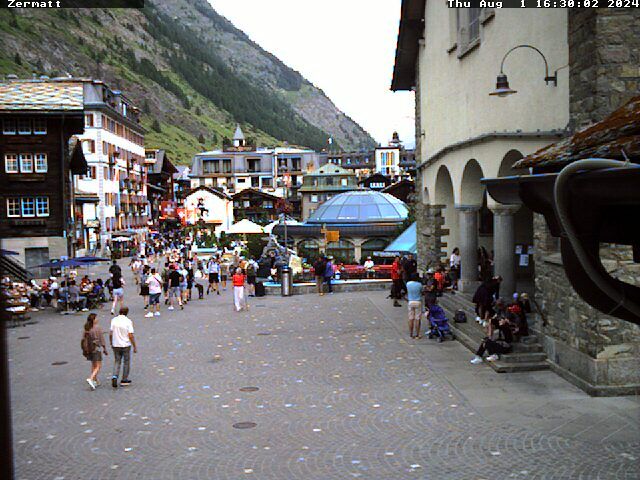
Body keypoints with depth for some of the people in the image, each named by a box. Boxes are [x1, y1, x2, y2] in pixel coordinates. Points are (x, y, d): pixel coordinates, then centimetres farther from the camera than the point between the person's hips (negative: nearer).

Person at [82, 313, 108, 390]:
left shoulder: (86, 328, 4)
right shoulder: (97, 327, -13)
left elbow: (84, 339, 7)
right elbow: (101, 339, -10)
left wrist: (85, 350, 14)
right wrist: (105, 349, -3)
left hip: (89, 348, 7)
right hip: (96, 348, -7)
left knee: (93, 365, 19)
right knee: (98, 366, -4)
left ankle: (96, 381, 25)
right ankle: (90, 379, -22)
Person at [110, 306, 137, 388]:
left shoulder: (114, 320, -2)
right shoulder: (128, 321, -13)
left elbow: (111, 334, 1)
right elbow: (131, 335, -15)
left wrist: (111, 343, 16)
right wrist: (135, 347, -7)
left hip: (116, 345, 3)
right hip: (126, 345, -3)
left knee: (117, 361, 14)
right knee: (126, 362, 11)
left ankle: (115, 377, -6)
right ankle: (124, 380, 17)